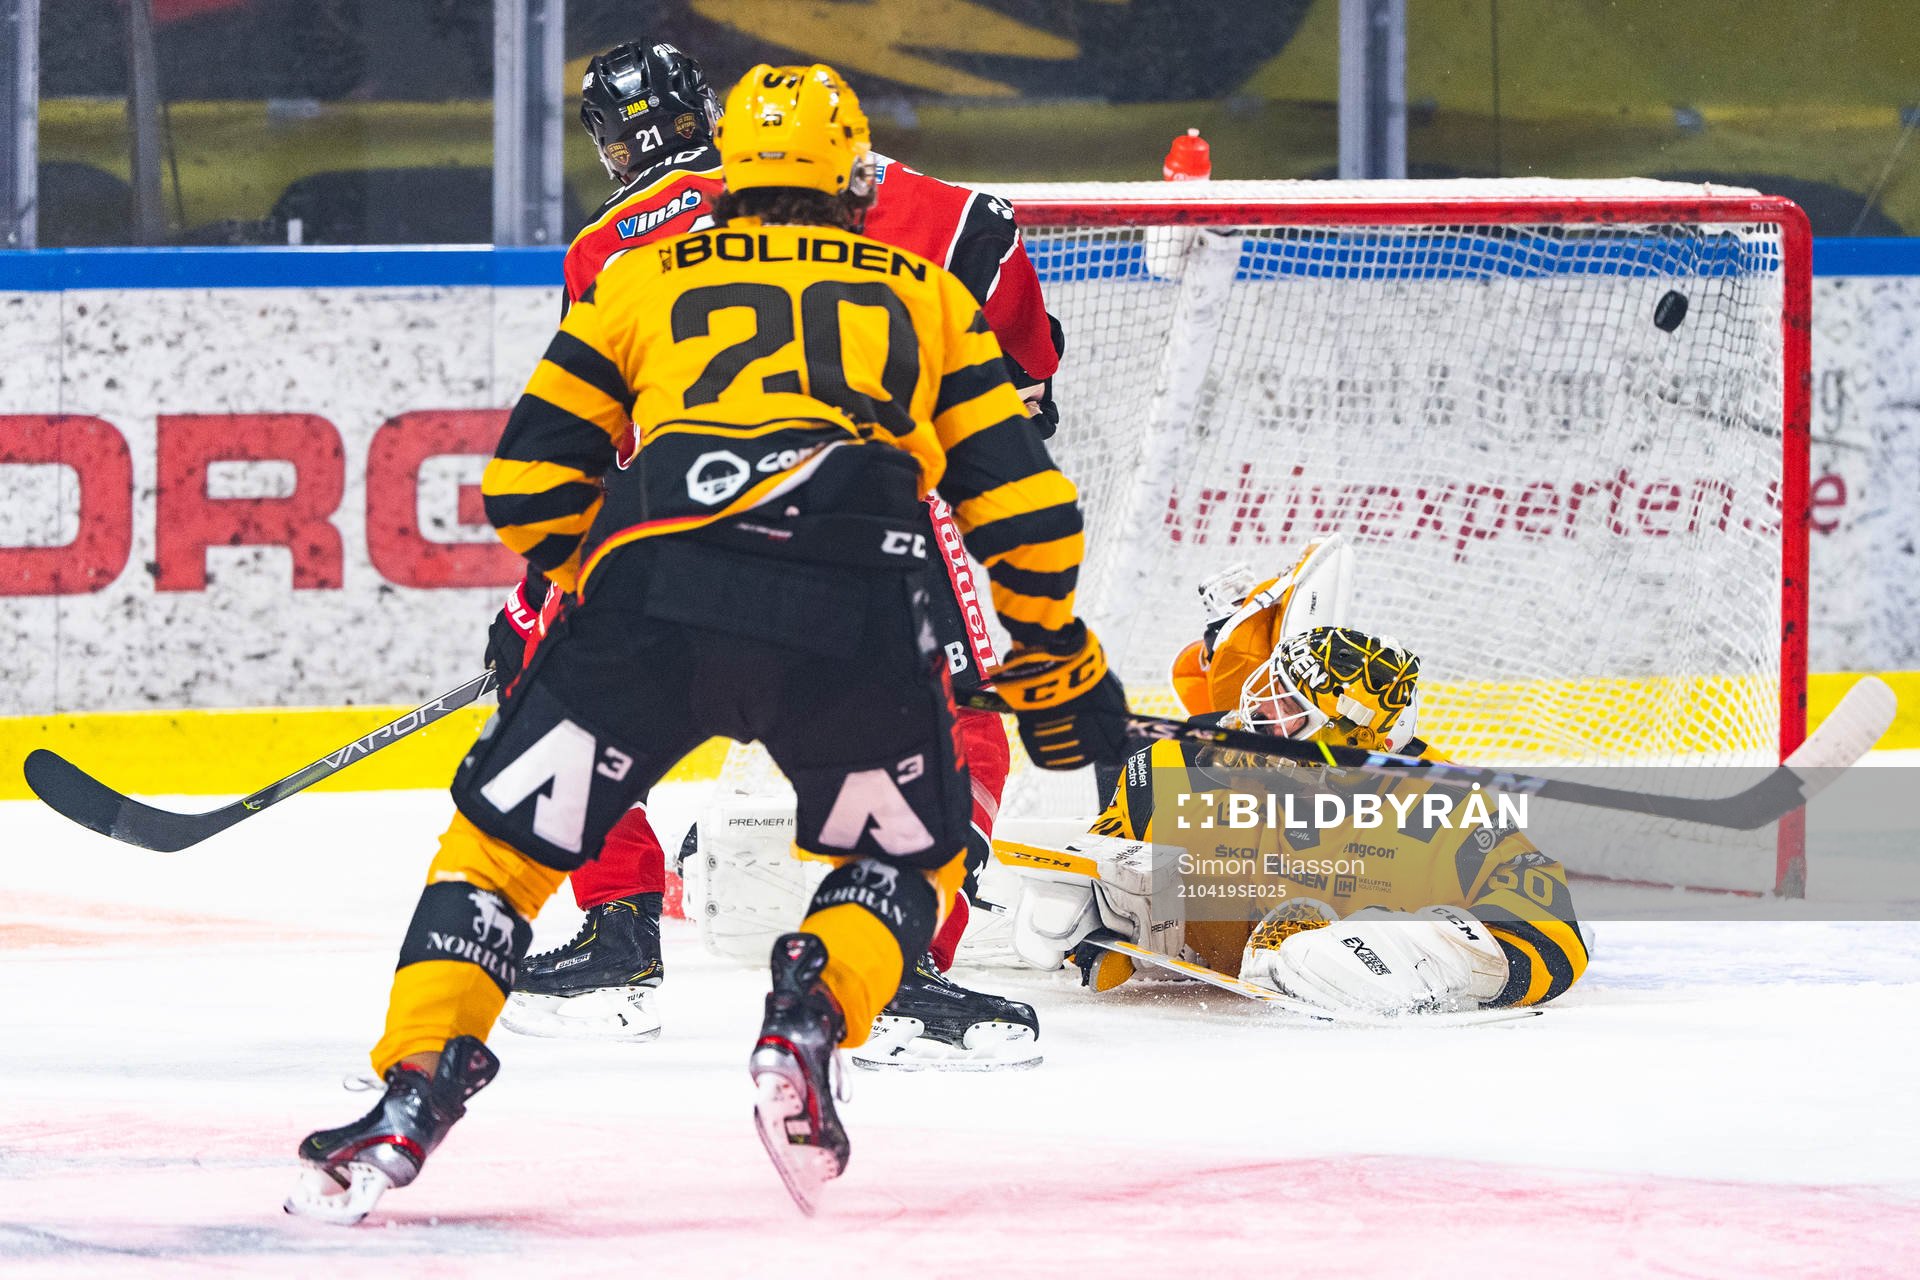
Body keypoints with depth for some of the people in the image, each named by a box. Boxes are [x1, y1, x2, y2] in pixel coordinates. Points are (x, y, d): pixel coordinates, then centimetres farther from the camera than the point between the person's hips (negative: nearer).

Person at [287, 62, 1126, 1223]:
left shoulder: (647, 279, 26)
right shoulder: (925, 293, 28)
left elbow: (530, 484, 21)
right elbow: (1020, 499, 23)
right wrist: (1060, 662, 35)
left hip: (656, 588, 0)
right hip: (855, 609, 0)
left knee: (507, 836, 14)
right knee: (909, 854, 24)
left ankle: (413, 1101, 0)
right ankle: (808, 1024, -3)